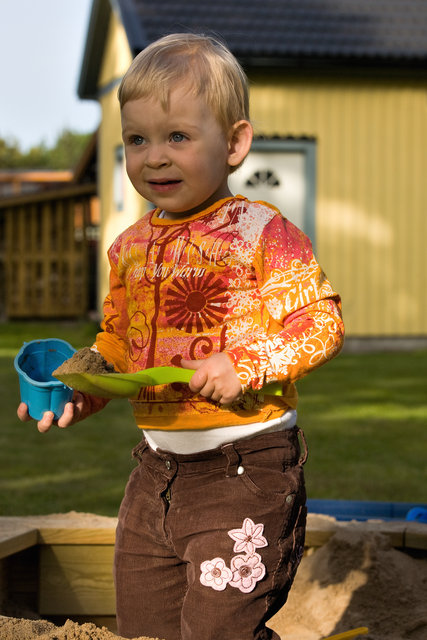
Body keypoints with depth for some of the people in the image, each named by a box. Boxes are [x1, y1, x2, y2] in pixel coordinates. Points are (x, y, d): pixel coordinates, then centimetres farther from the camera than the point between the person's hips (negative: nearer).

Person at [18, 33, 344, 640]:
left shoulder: (260, 233, -12)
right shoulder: (131, 246, 9)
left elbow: (322, 322, -14)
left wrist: (246, 364, -25)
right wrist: (81, 390, 4)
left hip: (245, 467, -7)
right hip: (156, 467, 7)